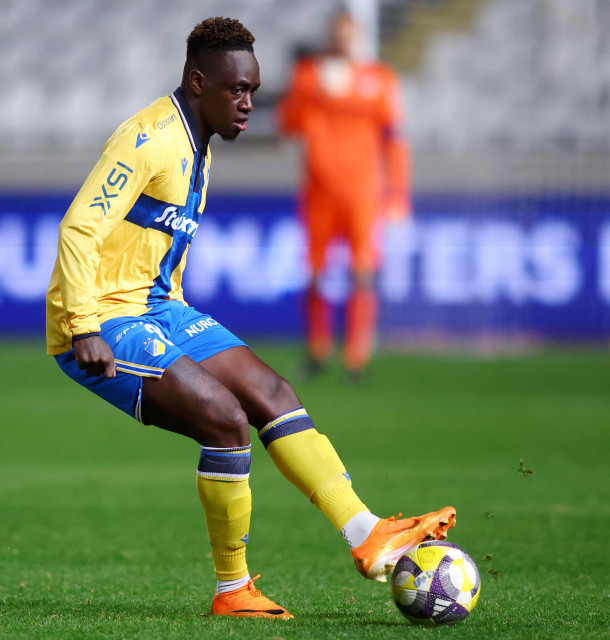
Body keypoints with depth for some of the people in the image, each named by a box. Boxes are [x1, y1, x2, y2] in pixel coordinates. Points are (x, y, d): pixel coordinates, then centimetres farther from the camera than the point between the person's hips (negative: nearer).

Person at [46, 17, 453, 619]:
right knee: (226, 419, -21)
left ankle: (368, 537, -4)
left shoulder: (197, 144, 14)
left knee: (272, 394, -1)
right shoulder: (150, 140, -17)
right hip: (102, 322, -10)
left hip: (155, 307, 10)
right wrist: (85, 330, -29)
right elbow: (79, 229, -24)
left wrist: (176, 318, 21)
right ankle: (232, 589, -9)